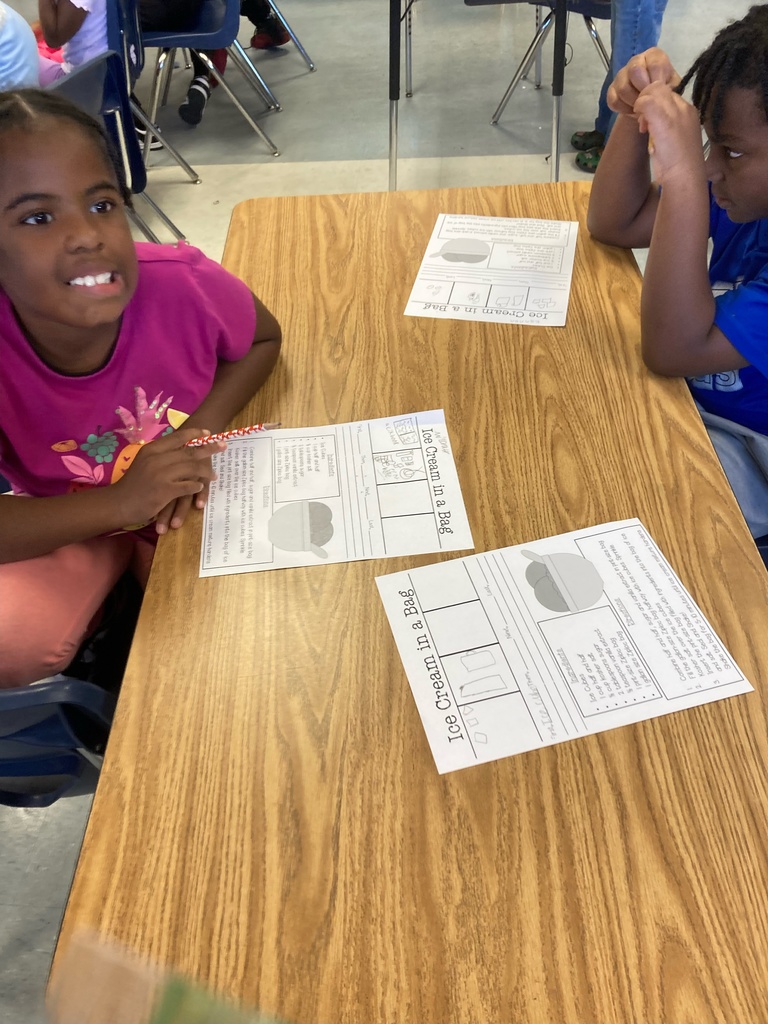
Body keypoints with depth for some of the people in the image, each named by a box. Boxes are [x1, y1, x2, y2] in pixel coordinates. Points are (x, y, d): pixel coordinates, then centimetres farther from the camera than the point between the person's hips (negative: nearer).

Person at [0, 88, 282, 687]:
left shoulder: (183, 285, -28)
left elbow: (263, 339, -7)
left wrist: (202, 431, -23)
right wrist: (119, 503, -37)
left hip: (195, 499, 1)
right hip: (69, 525, 0)